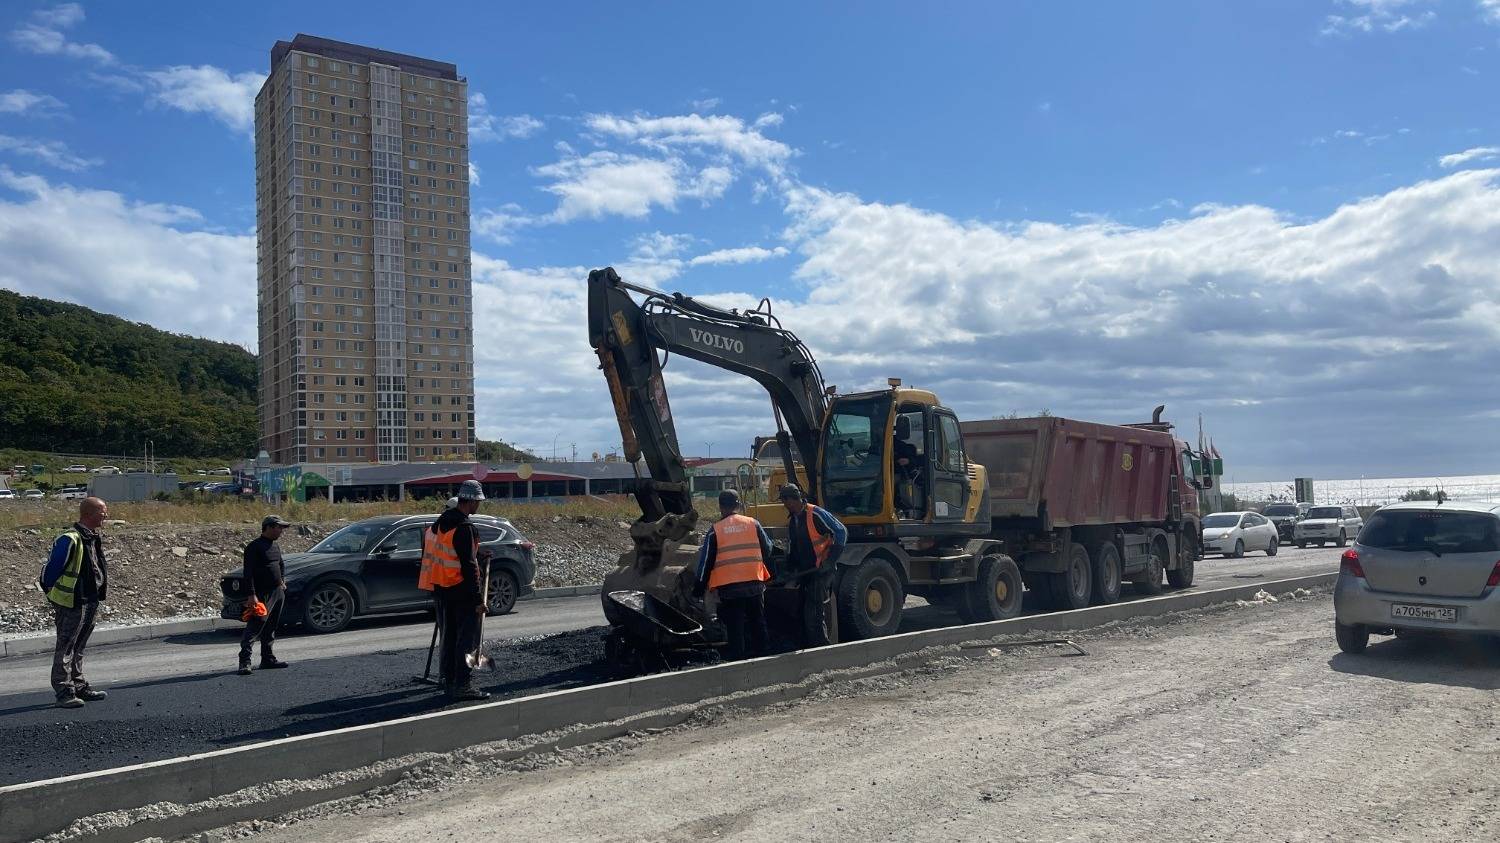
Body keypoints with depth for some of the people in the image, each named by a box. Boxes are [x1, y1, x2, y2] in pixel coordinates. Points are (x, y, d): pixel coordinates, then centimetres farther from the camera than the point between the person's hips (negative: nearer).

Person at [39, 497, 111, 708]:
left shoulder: (93, 538, 11)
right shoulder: (70, 540, -19)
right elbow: (51, 571, -15)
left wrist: (97, 600, 17)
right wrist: (54, 599, -5)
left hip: (91, 603, 9)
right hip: (72, 604, -9)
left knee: (78, 648, 17)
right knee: (65, 648, -1)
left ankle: (79, 687, 25)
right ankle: (64, 693, 4)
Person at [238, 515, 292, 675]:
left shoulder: (275, 546, 17)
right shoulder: (254, 546, -9)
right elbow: (248, 572, -15)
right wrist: (252, 595, -22)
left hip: (278, 592, 8)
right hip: (263, 594, -8)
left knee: (271, 628, 12)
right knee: (255, 625, -15)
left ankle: (268, 658, 19)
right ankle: (244, 660, -18)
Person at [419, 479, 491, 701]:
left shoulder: (439, 523, 11)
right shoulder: (464, 528, -18)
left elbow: (431, 554, 20)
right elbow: (468, 566, -21)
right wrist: (478, 599, -18)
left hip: (441, 589, 9)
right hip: (461, 591, -9)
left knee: (449, 636, 15)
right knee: (467, 638, -4)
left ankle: (448, 682, 21)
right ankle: (463, 685, -5)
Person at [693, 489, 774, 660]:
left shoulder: (715, 530, -2)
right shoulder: (753, 524, 3)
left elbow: (705, 561, 1)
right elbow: (767, 550, 11)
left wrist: (699, 588, 8)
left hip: (728, 587, -2)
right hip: (755, 584, 2)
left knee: (734, 628, 4)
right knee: (758, 624, 15)